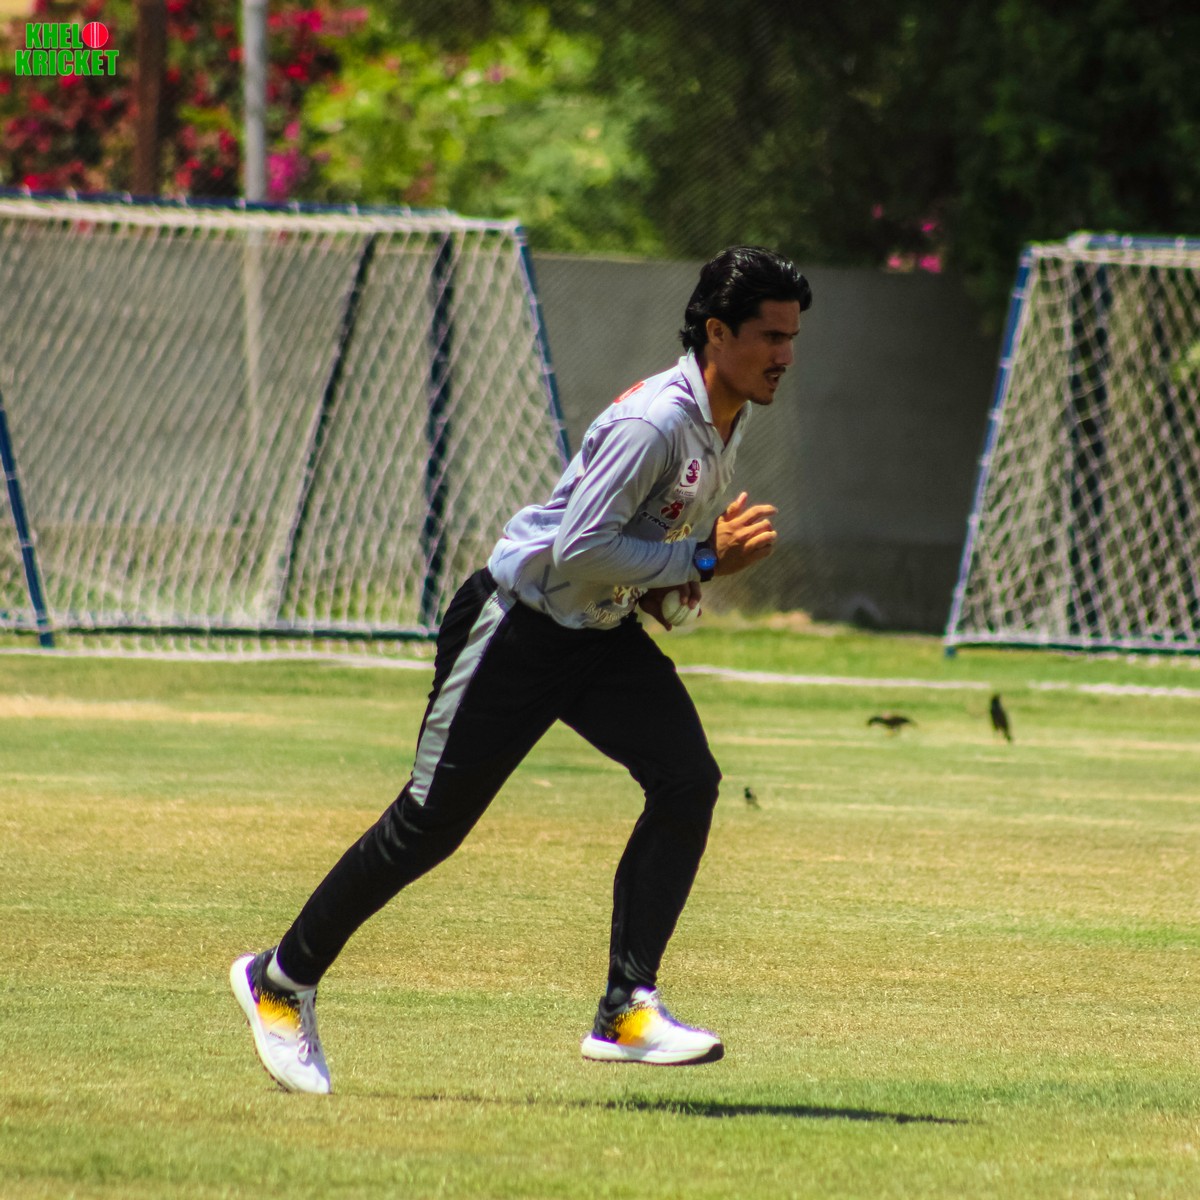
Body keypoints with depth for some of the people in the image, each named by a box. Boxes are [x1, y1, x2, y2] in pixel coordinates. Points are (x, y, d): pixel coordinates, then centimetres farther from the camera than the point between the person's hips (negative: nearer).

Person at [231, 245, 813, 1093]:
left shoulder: (732, 418, 3)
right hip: (521, 626, -8)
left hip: (606, 636, 8)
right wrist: (700, 560, -26)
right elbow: (580, 548, -31)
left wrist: (669, 579, 1)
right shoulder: (654, 422, -26)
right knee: (433, 821, -2)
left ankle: (628, 1010, -12)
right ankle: (283, 979, 15)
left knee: (688, 779, -13)